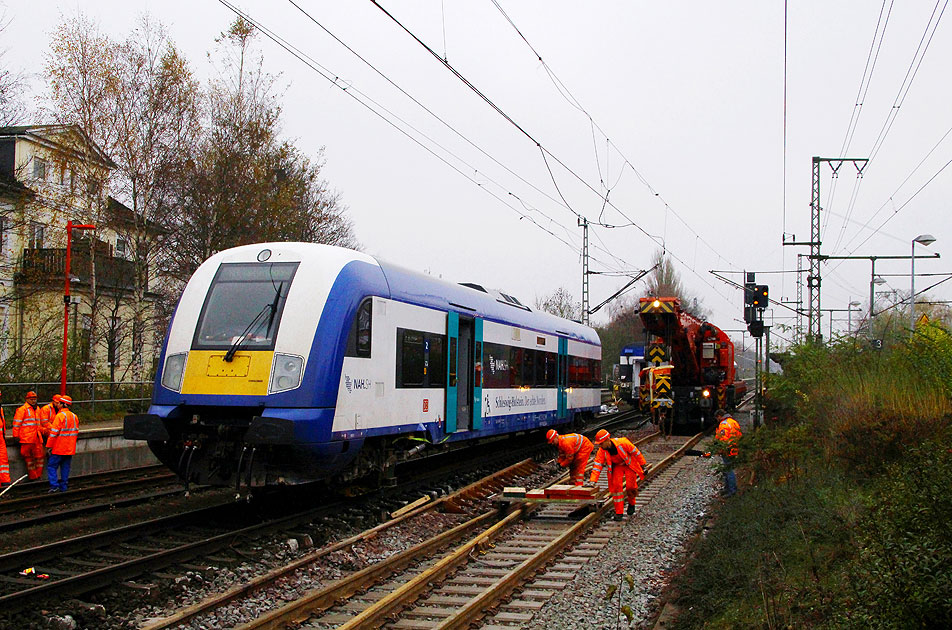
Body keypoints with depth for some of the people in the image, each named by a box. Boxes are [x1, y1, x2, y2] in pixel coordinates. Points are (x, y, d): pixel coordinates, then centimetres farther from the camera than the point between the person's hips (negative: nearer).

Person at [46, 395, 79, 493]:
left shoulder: (60, 416, -14)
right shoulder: (74, 416, 10)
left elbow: (54, 432, -16)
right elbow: (76, 432, 16)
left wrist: (49, 446, -9)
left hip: (59, 448, -7)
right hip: (70, 449, 7)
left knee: (51, 466, 1)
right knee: (65, 467, 12)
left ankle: (54, 485, -8)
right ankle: (63, 487, 13)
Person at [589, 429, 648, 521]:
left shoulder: (622, 443, -32)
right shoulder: (602, 451, -20)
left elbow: (635, 452, -19)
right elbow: (597, 465, -19)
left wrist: (643, 465, -11)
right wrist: (593, 480, -28)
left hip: (630, 465, -3)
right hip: (617, 466, 3)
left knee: (630, 486, -12)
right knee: (616, 486, -13)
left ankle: (631, 504, 21)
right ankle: (618, 512, -6)